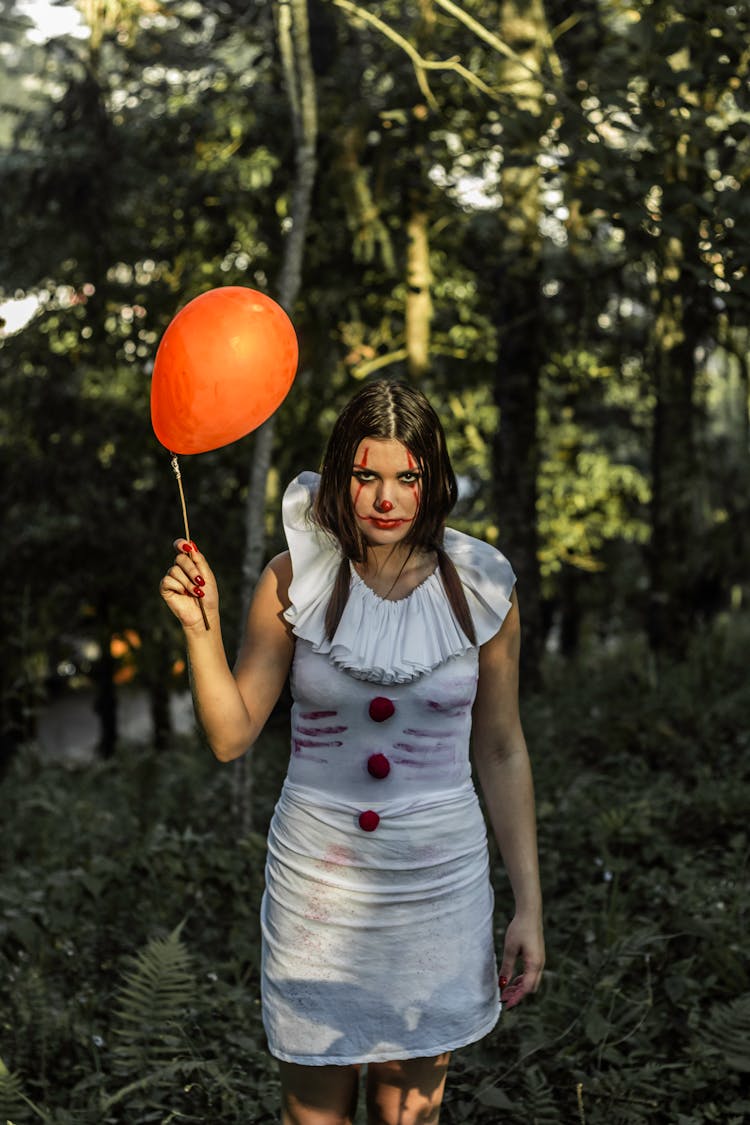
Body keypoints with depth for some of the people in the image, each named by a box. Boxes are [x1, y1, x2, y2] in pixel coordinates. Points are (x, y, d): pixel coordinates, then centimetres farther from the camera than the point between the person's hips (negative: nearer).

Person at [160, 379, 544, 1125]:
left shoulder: (479, 589, -3)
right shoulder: (296, 579, -4)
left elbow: (502, 752, 4)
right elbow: (231, 736, -3)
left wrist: (528, 905, 3)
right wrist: (201, 626, -16)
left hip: (438, 885, 0)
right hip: (318, 885, 0)